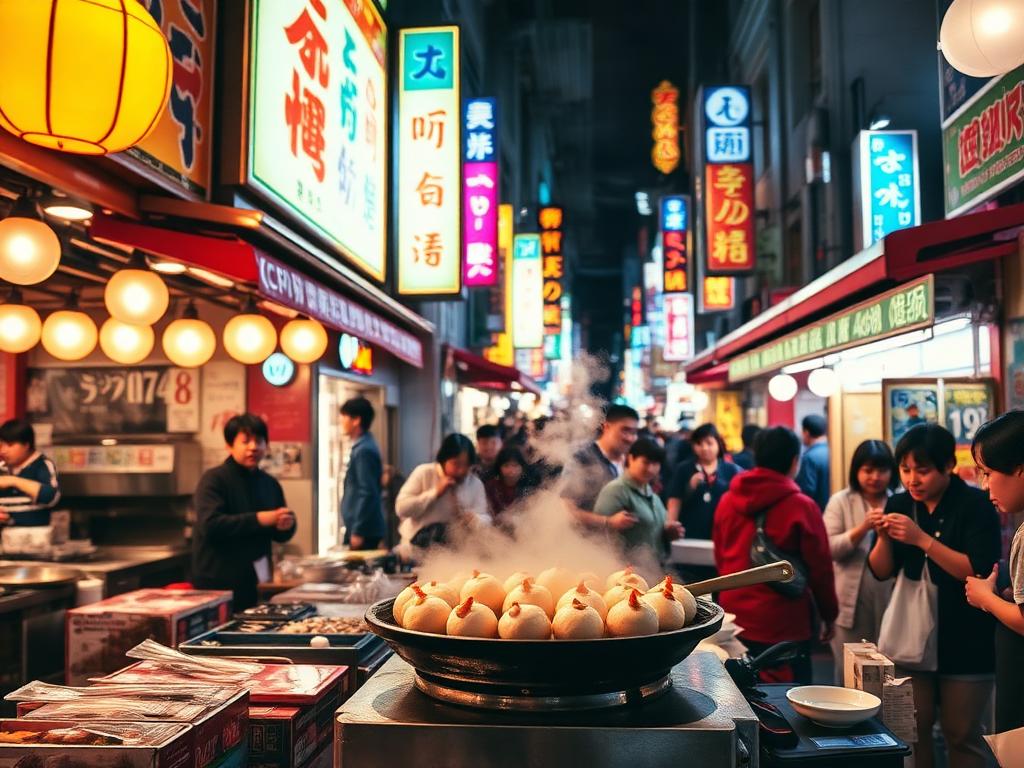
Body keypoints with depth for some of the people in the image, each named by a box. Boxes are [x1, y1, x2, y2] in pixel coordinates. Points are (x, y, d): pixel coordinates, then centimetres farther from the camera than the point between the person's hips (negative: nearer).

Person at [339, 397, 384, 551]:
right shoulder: (361, 447, 14)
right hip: (363, 528, 9)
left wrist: (357, 531, -21)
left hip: (364, 530, -9)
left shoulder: (364, 450, -16)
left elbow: (367, 494, -21)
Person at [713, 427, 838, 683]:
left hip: (734, 617, 5)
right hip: (782, 626, -5)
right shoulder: (801, 506, -12)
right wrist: (829, 614, 7)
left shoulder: (727, 501, 2)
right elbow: (820, 568, -7)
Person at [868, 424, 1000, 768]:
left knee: (962, 735, 6)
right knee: (912, 732, 7)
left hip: (964, 643, -4)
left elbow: (980, 571, -20)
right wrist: (883, 537, -14)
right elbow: (882, 572, 5)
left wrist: (922, 539, -26)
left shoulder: (975, 505, -10)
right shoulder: (900, 504, 4)